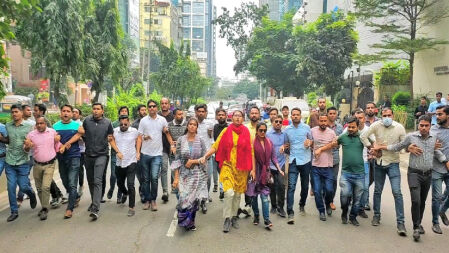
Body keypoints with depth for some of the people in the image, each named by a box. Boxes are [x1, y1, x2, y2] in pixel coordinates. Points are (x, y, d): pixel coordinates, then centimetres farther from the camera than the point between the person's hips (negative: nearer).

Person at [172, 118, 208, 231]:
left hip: (197, 175, 1)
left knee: (194, 200, 3)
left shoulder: (200, 141, 1)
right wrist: (176, 177, -4)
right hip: (184, 174, -1)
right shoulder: (181, 140, 0)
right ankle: (184, 222, 14)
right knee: (184, 199, -8)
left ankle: (191, 222, 23)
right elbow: (177, 159, -1)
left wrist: (193, 161, -12)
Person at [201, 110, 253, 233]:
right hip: (228, 165, -2)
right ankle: (227, 219, 3)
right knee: (229, 193, -14)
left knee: (238, 194, 11)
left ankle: (234, 216, 31)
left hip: (242, 167, 2)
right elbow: (215, 146, -2)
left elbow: (251, 151, 5)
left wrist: (253, 168, 3)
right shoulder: (226, 131, 1)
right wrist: (205, 156, -15)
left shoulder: (246, 132, 4)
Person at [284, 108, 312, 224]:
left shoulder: (306, 127, 3)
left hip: (305, 160, 1)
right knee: (291, 186, -10)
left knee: (305, 186, 13)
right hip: (293, 161, 0)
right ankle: (290, 213, -10)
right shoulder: (287, 129, 7)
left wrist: (309, 142, -11)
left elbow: (312, 140, 11)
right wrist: (284, 146, -4)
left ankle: (302, 205, 37)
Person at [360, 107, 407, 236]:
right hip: (379, 162, 2)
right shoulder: (376, 125, -5)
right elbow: (363, 136, -3)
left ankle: (400, 223, -3)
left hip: (393, 163, -2)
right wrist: (372, 149, -5)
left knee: (397, 192, -10)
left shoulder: (399, 127, -6)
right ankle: (376, 215, 31)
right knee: (377, 191, 14)